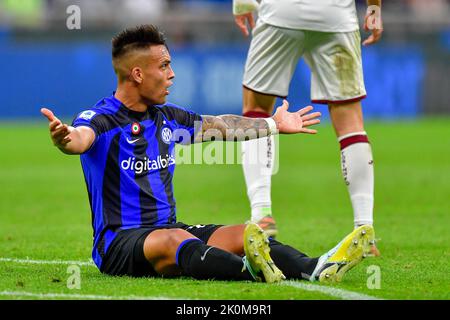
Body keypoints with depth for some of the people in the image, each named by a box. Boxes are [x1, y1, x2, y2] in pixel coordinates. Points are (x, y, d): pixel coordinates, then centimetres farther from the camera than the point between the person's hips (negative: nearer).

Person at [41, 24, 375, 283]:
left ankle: (315, 267, -39)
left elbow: (219, 126, 27)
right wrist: (64, 137, -58)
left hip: (169, 229, 8)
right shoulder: (102, 119, -10)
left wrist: (275, 125, 37)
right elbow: (81, 138, -33)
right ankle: (250, 271, -65)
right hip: (119, 241, -8)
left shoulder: (167, 118, 13)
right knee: (176, 240, -38)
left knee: (246, 235, -14)